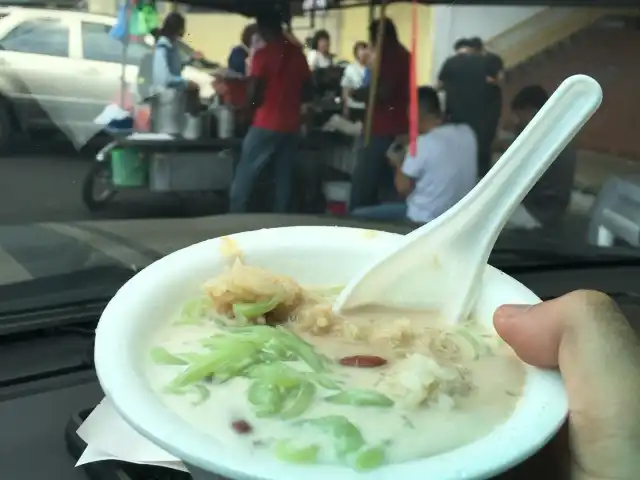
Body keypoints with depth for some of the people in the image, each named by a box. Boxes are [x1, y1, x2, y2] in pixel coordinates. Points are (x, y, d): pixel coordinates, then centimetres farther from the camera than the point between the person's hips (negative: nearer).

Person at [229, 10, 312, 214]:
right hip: (291, 126, 5)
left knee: (243, 180, 3)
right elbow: (307, 93, 12)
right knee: (284, 180, 9)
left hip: (266, 126, -5)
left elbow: (253, 97, -11)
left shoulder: (263, 54, -8)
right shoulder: (298, 53, 7)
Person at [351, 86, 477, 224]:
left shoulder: (423, 143, -23)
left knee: (357, 215, 4)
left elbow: (403, 188, -13)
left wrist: (399, 164, 6)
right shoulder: (467, 132, -4)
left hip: (426, 220, -8)